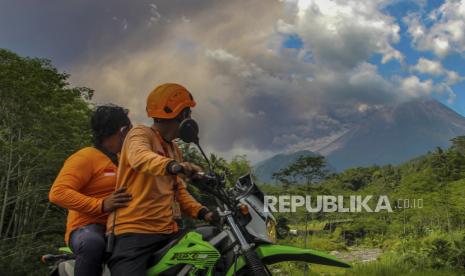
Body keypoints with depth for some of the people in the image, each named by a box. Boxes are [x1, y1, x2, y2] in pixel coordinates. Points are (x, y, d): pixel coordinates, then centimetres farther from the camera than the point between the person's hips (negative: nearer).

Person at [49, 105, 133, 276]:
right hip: (89, 227, -7)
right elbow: (58, 193, -17)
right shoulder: (86, 157, -5)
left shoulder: (123, 159, 21)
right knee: (93, 243, -40)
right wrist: (102, 205, -28)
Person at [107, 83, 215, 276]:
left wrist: (201, 212, 6)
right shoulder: (141, 134, -3)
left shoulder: (174, 149, 23)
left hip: (168, 231, 8)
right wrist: (172, 165, -46)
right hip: (134, 230, -8)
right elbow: (140, 157, -27)